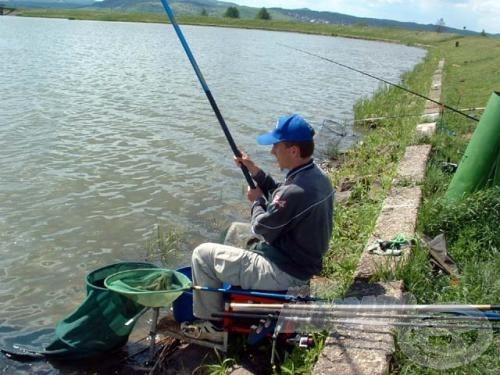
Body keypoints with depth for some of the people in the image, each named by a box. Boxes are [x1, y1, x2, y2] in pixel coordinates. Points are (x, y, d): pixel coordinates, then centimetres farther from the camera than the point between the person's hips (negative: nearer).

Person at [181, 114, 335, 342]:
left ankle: (212, 324, 13)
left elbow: (262, 228, -18)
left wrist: (257, 201, -1)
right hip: (304, 264, 10)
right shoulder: (318, 177, -1)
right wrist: (255, 171, 7)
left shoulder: (296, 191, -31)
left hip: (283, 274, -10)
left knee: (202, 254, -1)